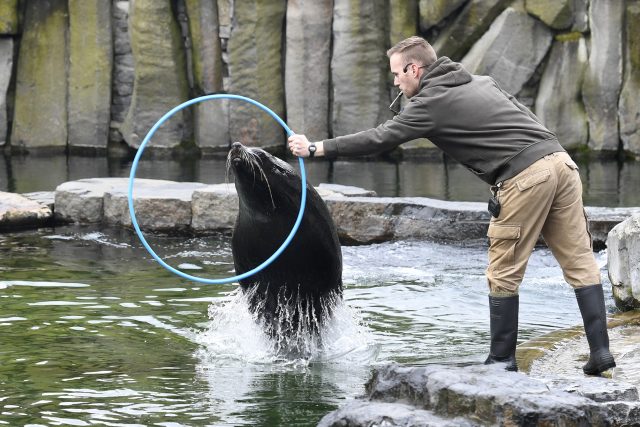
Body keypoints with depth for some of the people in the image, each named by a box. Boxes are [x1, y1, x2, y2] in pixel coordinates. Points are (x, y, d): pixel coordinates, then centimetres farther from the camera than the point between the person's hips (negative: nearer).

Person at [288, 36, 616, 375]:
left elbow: (378, 140, -1)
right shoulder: (480, 82, 23)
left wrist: (315, 149, 6)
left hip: (524, 178, -8)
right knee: (580, 263, 5)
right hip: (560, 160, 8)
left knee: (503, 276, 4)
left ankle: (502, 359, 10)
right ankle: (600, 352, 3)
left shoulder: (433, 103, 0)